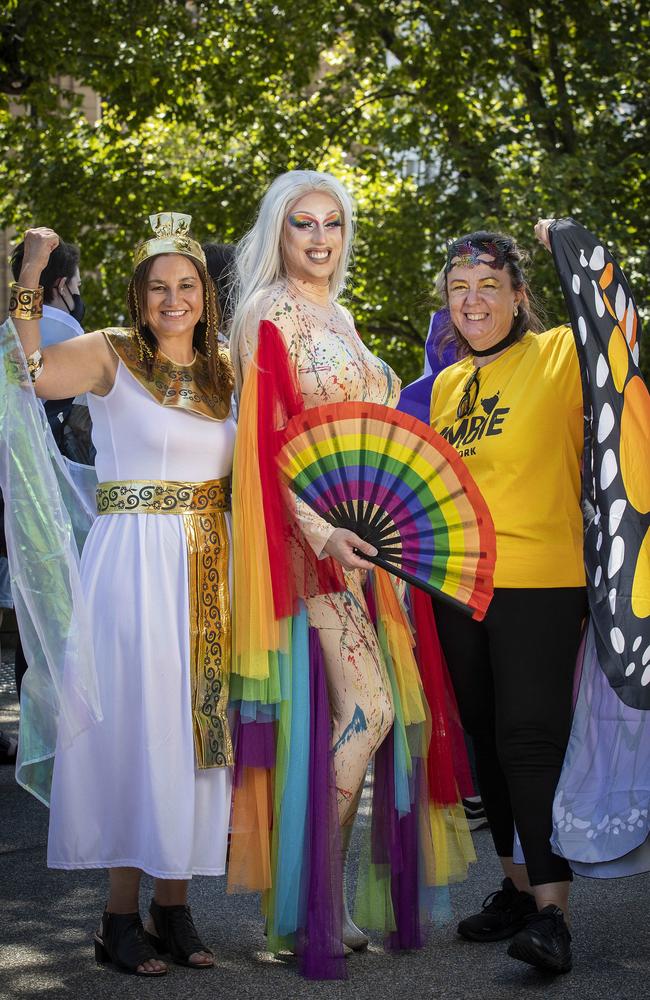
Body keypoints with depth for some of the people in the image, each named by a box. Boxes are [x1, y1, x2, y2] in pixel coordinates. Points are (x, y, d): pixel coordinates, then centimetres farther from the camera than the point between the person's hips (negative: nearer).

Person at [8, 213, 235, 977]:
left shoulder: (222, 373, 13)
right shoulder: (111, 355, -4)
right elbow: (28, 373, -22)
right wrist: (30, 277, -24)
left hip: (205, 570, 5)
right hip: (133, 562, -5)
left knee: (195, 727, 7)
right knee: (133, 723, -4)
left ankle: (173, 905, 17)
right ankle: (121, 914, 6)